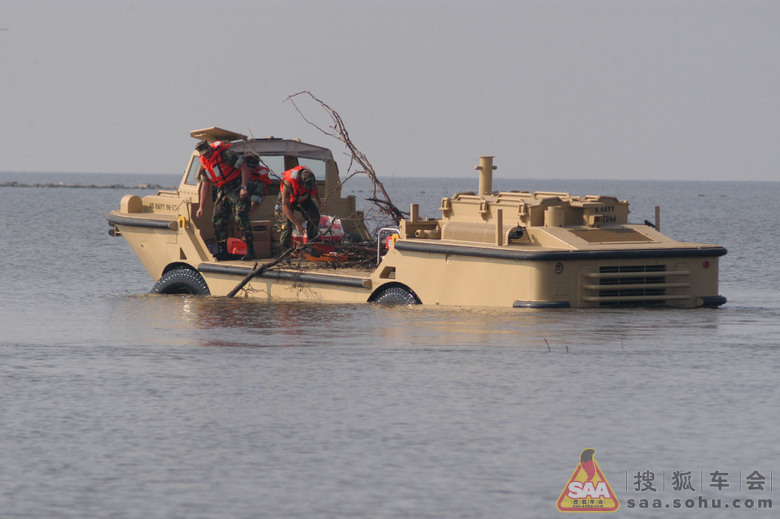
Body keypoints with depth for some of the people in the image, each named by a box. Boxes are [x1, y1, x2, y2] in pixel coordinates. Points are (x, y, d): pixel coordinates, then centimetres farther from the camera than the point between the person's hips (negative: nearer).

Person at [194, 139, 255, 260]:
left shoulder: (225, 154, -18)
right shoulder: (204, 163, 6)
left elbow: (244, 168, -17)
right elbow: (205, 186, 16)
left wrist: (244, 188, -25)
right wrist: (201, 207, 15)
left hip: (236, 188, -8)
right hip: (222, 190, 8)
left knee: (241, 218, -17)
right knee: (218, 219, 1)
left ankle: (250, 251, -16)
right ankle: (222, 251, 7)